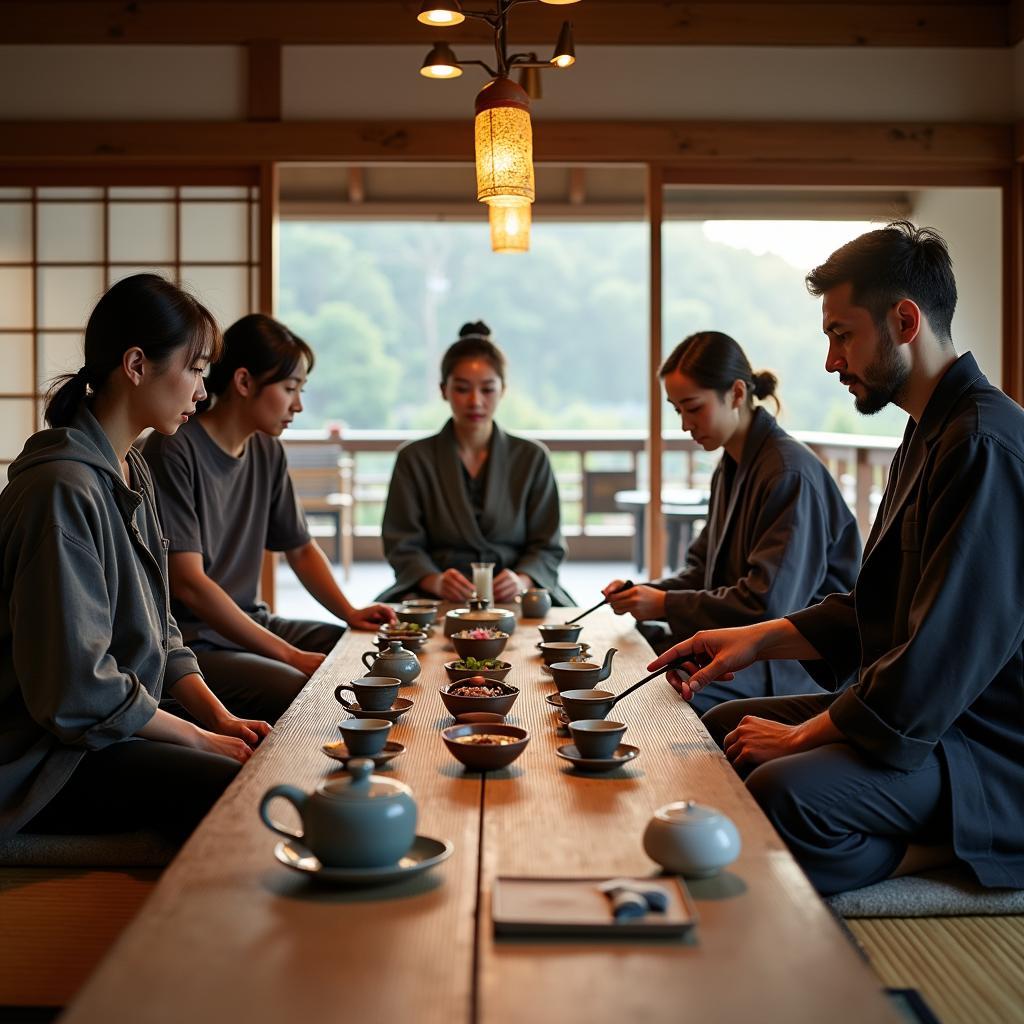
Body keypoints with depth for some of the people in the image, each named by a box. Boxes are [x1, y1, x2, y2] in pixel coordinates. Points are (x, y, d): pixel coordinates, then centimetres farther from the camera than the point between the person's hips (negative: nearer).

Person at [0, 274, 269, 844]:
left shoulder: (132, 472, 11)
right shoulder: (64, 491, -21)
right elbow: (78, 691, -23)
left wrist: (219, 717, 1)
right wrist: (200, 738, -13)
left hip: (119, 727, 9)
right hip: (47, 760, -9)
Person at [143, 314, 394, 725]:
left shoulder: (267, 451, 8)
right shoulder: (174, 451, -16)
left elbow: (302, 549, 20)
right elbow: (188, 583, -20)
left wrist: (350, 611, 0)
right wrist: (290, 655, -22)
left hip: (249, 624, 8)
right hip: (187, 641, -8)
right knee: (303, 690, -29)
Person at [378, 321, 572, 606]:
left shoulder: (532, 458, 11)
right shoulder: (414, 459, 9)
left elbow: (547, 546, 7)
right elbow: (403, 545, 4)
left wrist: (521, 581, -15)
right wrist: (435, 581, -18)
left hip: (513, 598, 1)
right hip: (439, 597, -1)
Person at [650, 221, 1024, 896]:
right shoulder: (929, 436, 14)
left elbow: (941, 659, -26)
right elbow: (878, 611, 21)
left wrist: (801, 737, -15)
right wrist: (760, 639, 9)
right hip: (926, 715, 10)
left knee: (785, 794, -32)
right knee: (717, 729, 11)